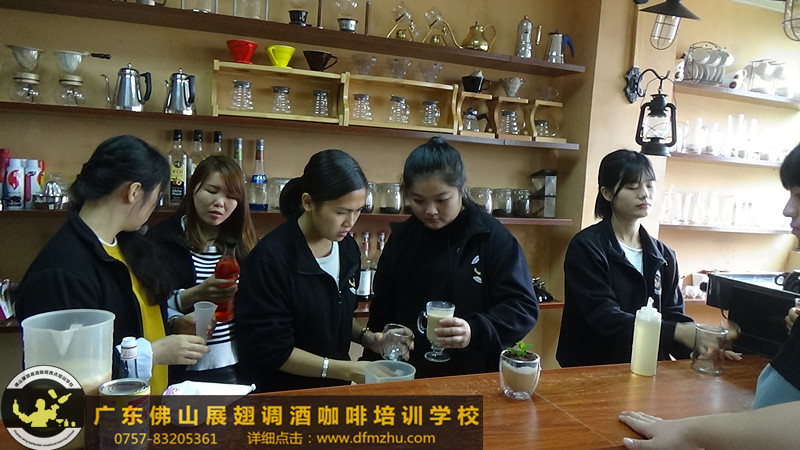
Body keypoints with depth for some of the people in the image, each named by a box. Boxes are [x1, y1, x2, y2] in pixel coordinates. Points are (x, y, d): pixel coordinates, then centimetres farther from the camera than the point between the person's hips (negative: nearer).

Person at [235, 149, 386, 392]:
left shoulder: (348, 248, -4)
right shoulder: (270, 260, -25)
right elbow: (272, 350, -22)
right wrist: (349, 371, -24)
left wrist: (366, 336, -8)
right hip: (280, 394, -6)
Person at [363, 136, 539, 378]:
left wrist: (475, 332, -31)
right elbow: (382, 311, 9)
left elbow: (523, 307, -14)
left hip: (475, 378, -3)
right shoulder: (401, 237, 1)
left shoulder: (494, 238, -12)